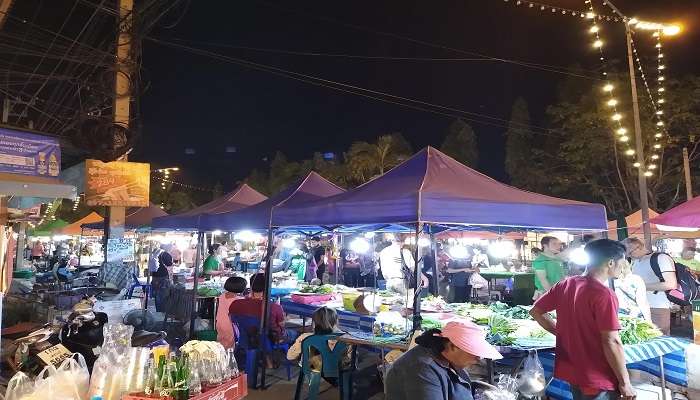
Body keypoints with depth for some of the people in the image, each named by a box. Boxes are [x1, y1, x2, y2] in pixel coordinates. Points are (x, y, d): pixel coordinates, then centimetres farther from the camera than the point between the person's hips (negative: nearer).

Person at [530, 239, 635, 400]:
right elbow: (611, 342, -21)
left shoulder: (565, 285, -1)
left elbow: (536, 311, 6)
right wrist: (625, 383, -11)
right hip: (598, 380, -7)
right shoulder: (603, 294, -21)